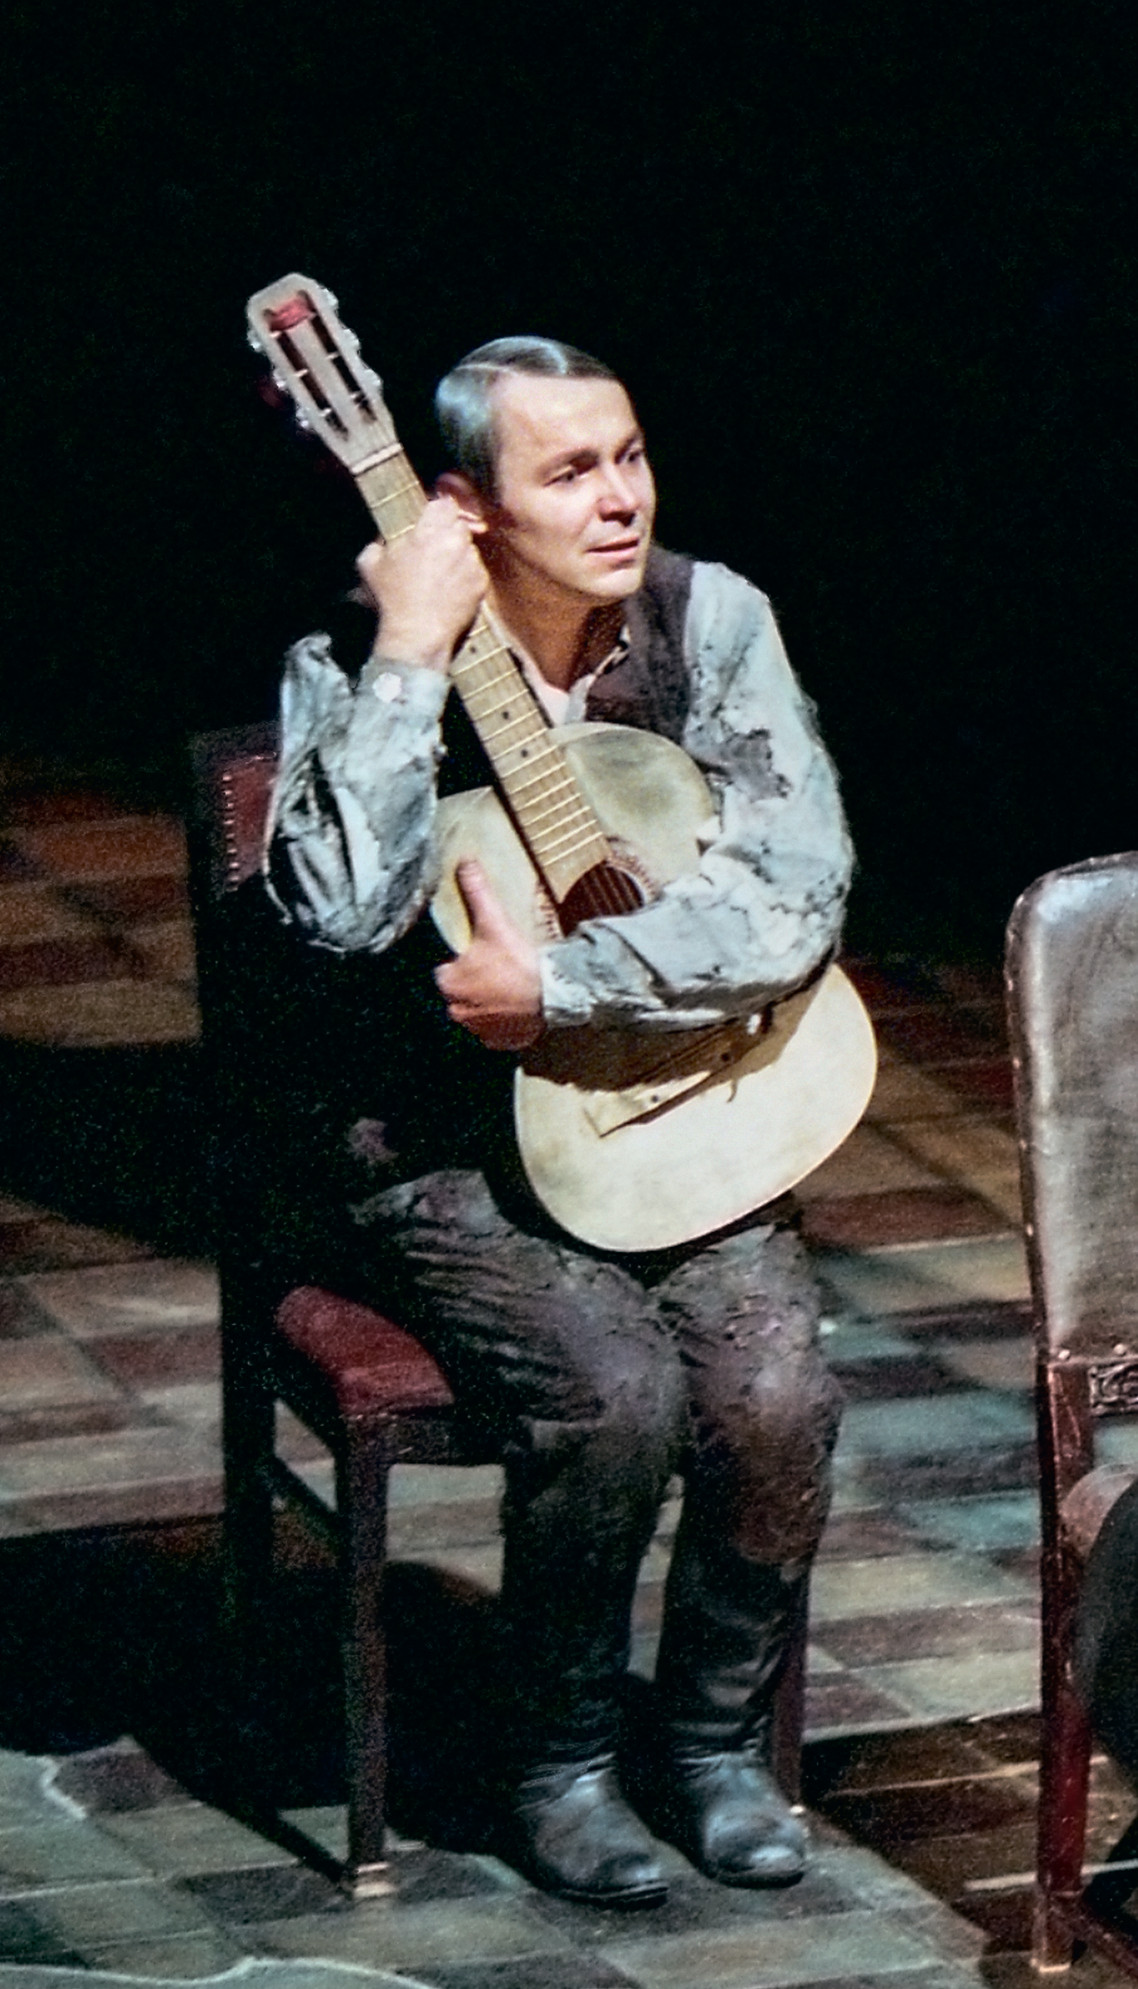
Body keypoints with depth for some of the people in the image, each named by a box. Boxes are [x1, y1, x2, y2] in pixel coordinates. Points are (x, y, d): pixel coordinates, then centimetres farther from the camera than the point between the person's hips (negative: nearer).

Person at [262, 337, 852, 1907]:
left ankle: (716, 1734, 4)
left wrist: (559, 982, -20)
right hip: (451, 1152, -3)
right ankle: (562, 1761, -3)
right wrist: (412, 654, -26)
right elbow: (345, 907, -27)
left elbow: (799, 903, -12)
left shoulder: (709, 622, -3)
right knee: (616, 1390, -27)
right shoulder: (361, 665, -9)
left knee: (773, 1388, -23)